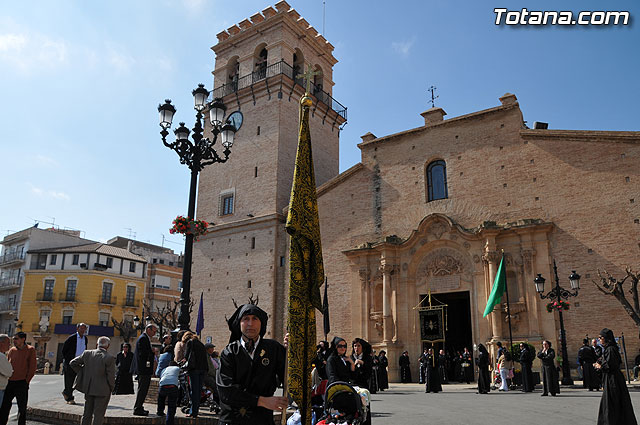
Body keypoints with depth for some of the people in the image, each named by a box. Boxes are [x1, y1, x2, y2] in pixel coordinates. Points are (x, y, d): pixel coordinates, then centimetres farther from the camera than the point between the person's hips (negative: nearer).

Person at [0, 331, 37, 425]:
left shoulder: (30, 350, -3)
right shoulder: (12, 350, 9)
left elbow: (32, 367, -5)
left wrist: (26, 381, -9)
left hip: (21, 384, -4)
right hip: (9, 382, 4)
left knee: (22, 408, 5)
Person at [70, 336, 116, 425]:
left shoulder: (87, 354, -2)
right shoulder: (109, 358, -17)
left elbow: (72, 363, 5)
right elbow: (111, 376, -15)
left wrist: (82, 373, 12)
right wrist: (111, 388, 2)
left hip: (88, 388, 5)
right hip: (102, 390, -5)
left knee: (87, 413, 19)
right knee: (98, 415, 5)